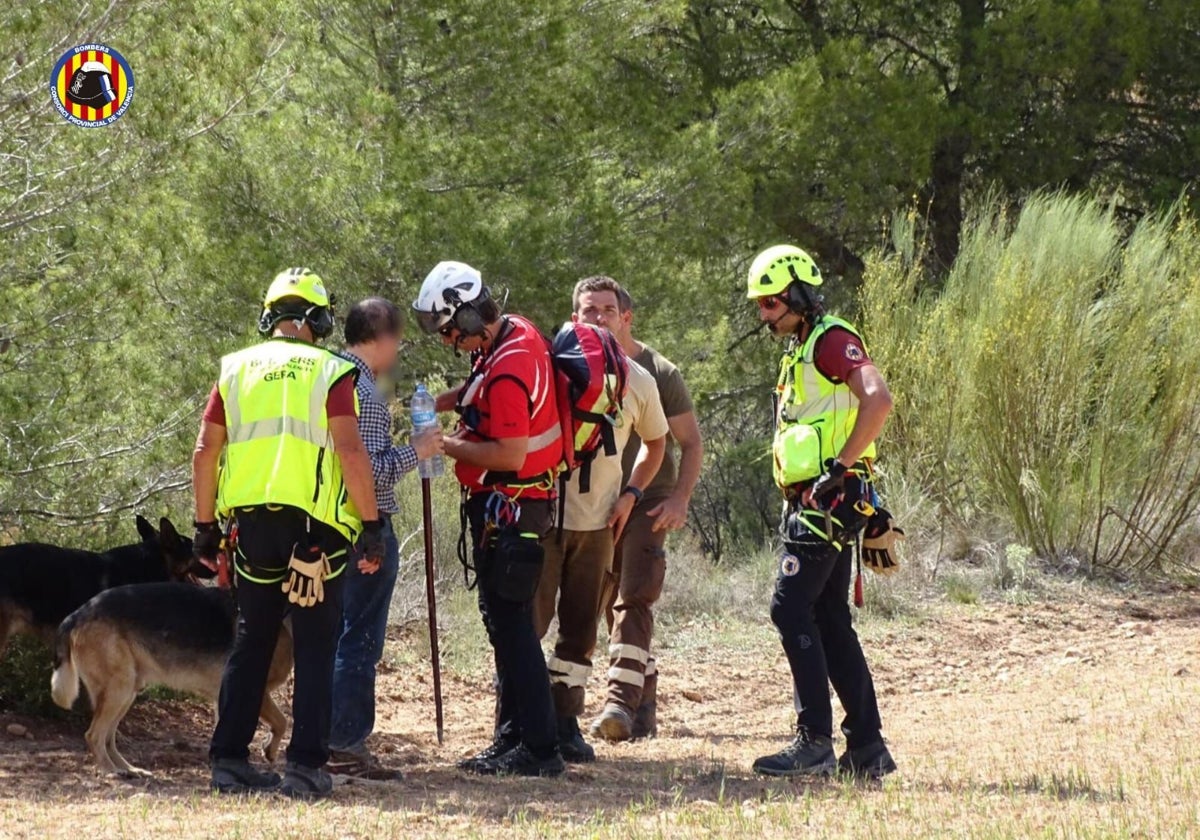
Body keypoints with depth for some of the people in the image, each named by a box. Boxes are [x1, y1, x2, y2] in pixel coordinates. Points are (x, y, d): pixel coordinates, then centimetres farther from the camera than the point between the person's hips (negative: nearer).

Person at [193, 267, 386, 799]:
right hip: (314, 527, -4)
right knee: (315, 649, 3)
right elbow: (349, 451, -11)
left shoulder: (237, 369, 9)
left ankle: (229, 760, 14)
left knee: (251, 642, 15)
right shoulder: (331, 372, -2)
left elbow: (205, 452, 8)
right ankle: (305, 766, -1)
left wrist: (205, 525, 15)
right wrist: (372, 524, -6)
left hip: (251, 521, 4)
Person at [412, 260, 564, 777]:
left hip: (508, 508, -11)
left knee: (509, 623, -9)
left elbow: (510, 454, -27)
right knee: (504, 621, 16)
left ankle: (539, 748, -10)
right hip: (508, 505, 11)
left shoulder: (507, 371, -24)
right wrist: (443, 402, 7)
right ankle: (512, 737, 23)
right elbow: (486, 390, 24)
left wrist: (447, 447, -16)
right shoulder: (516, 333, 7)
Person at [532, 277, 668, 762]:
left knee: (582, 628, 7)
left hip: (598, 522, 4)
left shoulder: (638, 382, 3)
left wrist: (630, 493, 9)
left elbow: (655, 442, 20)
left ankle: (564, 720, 15)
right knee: (529, 619, -5)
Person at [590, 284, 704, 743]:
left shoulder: (660, 374, -3)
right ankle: (645, 708, 15)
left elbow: (691, 443, 0)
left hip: (648, 503, -4)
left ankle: (622, 701, -26)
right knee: (611, 605, 6)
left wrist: (679, 499, -13)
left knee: (632, 600, -16)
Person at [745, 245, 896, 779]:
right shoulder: (801, 350, 21)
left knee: (792, 610, -12)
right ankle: (867, 748, 10)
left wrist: (840, 466, -24)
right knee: (829, 620, 9)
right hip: (811, 502, 10)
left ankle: (814, 743, -13)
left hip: (828, 497, -10)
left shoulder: (832, 340, -11)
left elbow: (878, 399, -26)